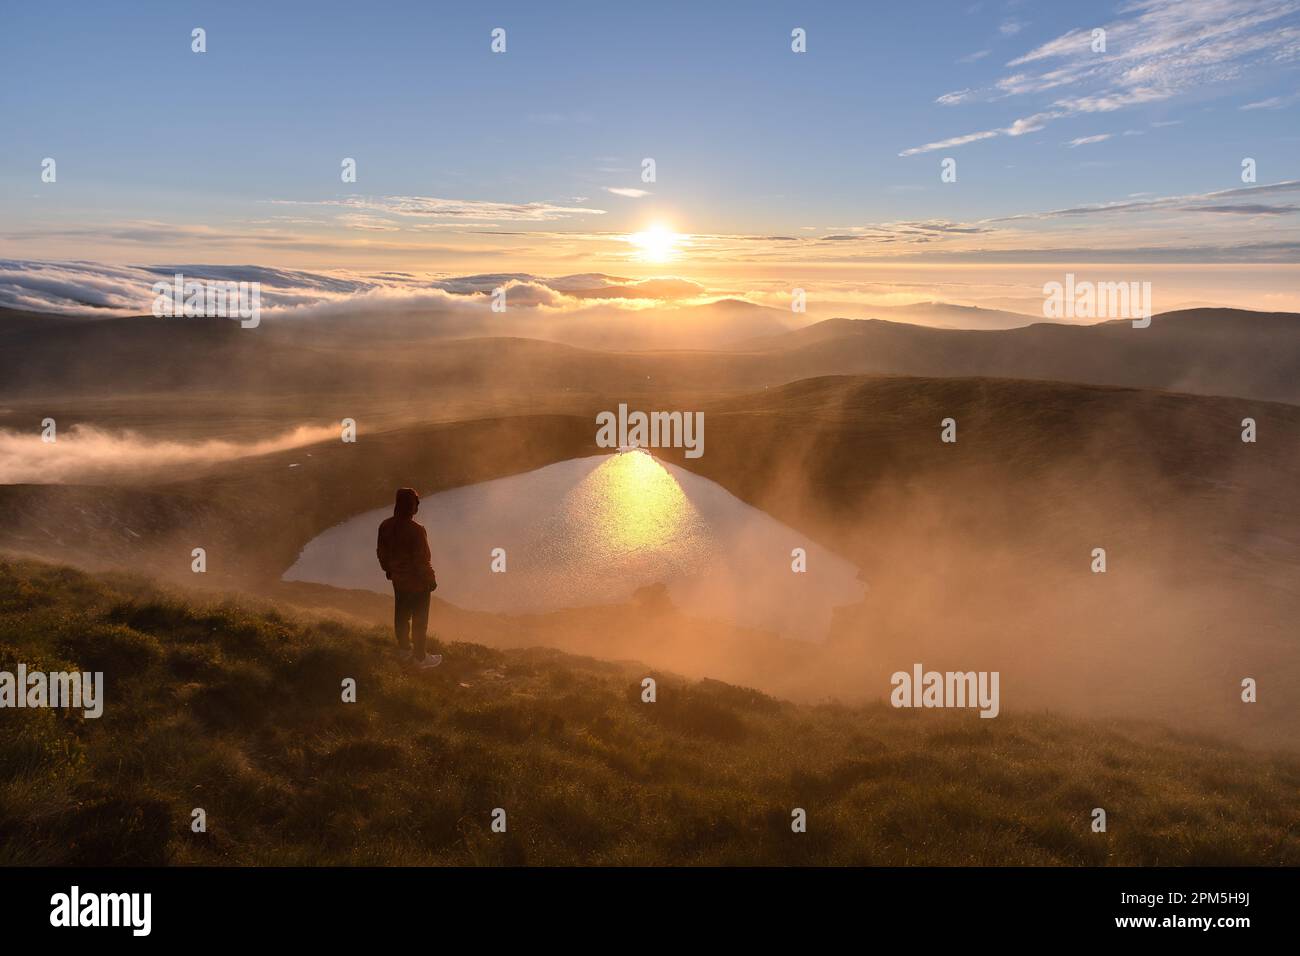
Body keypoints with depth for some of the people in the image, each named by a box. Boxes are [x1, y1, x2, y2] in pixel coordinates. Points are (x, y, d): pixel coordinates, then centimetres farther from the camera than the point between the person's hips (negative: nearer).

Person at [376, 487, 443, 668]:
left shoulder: (385, 526, -7)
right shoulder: (416, 529, -29)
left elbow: (381, 552, 6)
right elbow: (422, 560, -23)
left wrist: (388, 570, 22)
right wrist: (431, 580, -8)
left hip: (398, 579, 7)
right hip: (417, 582, -7)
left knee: (401, 615, 22)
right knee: (419, 620, 8)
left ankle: (404, 650, 40)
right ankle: (420, 657, 21)